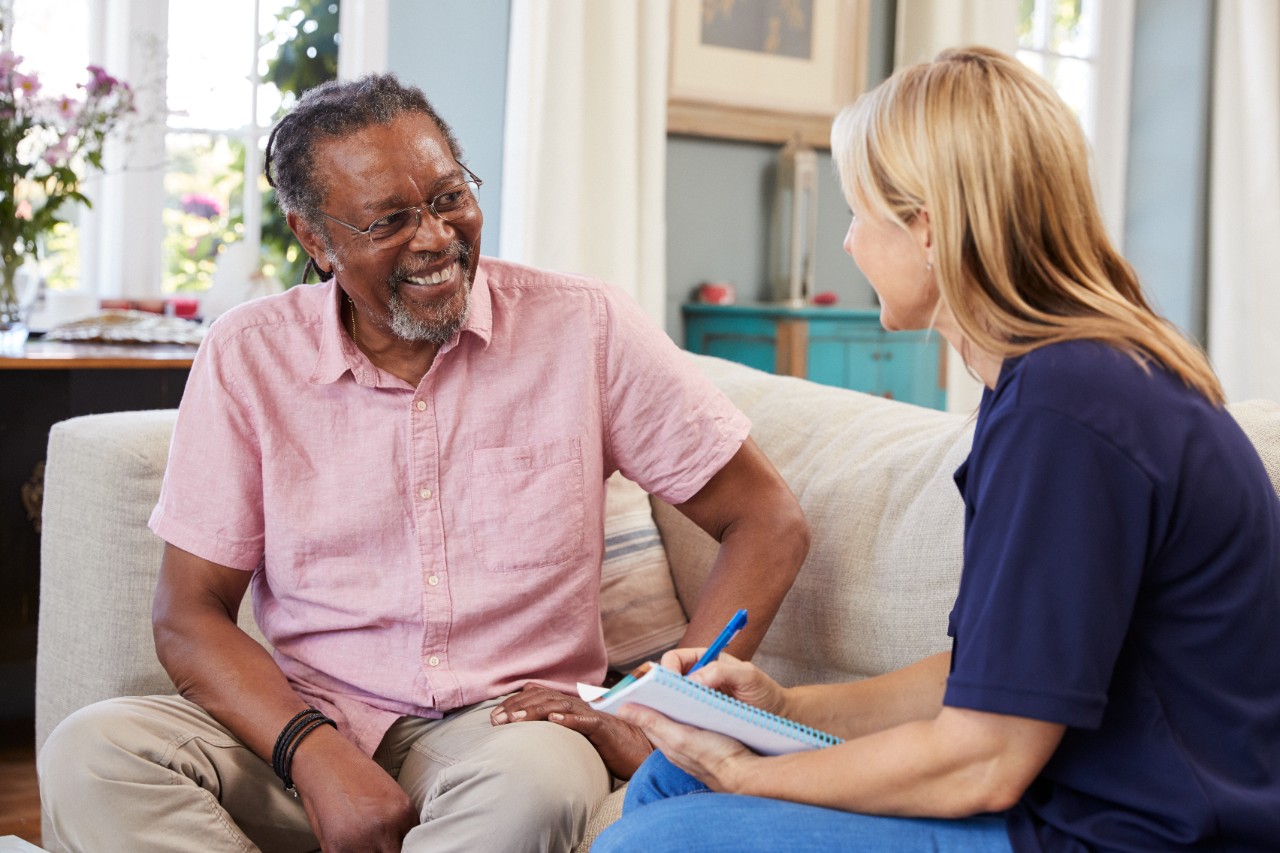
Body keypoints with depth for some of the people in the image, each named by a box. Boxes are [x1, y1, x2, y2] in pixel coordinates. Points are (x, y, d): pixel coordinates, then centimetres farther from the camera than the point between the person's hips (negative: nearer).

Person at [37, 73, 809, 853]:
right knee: (92, 756, -25)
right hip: (309, 726, 2)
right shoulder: (247, 357, 1)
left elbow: (770, 524, 0)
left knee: (532, 779, -37)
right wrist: (314, 753, -18)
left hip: (504, 725, -2)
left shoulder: (586, 327, -2)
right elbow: (191, 616, 1)